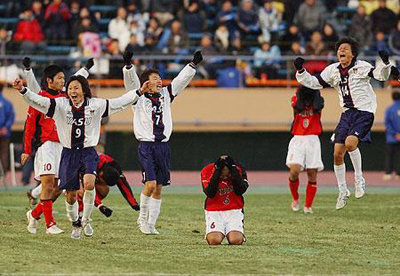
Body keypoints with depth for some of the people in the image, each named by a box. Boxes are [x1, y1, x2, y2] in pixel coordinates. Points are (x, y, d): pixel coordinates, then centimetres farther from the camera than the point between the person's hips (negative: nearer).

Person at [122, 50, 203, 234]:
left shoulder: (165, 95, 15)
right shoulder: (139, 97, 1)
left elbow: (182, 79, 14)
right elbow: (130, 80, -13)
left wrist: (193, 64, 5)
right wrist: (128, 65, -29)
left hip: (163, 146, 5)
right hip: (146, 146, -5)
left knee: (159, 188, 4)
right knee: (150, 184, -17)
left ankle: (151, 224, 11)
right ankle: (142, 219, 2)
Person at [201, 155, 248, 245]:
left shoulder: (239, 170, -6)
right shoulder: (207, 171, -9)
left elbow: (240, 191, -18)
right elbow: (210, 193, -21)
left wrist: (234, 170, -23)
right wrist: (217, 172, -26)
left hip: (234, 210, 0)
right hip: (213, 211, 0)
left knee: (236, 240, -23)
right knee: (214, 241, -23)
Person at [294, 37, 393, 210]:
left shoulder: (361, 67, -6)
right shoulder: (333, 70, 9)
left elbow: (381, 75, -16)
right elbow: (314, 83, 14)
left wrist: (385, 63, -35)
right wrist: (300, 71, 2)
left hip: (364, 112, -6)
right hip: (347, 113, 6)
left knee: (350, 142, -28)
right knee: (337, 153, -1)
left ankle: (359, 179, -8)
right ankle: (343, 191, 15)